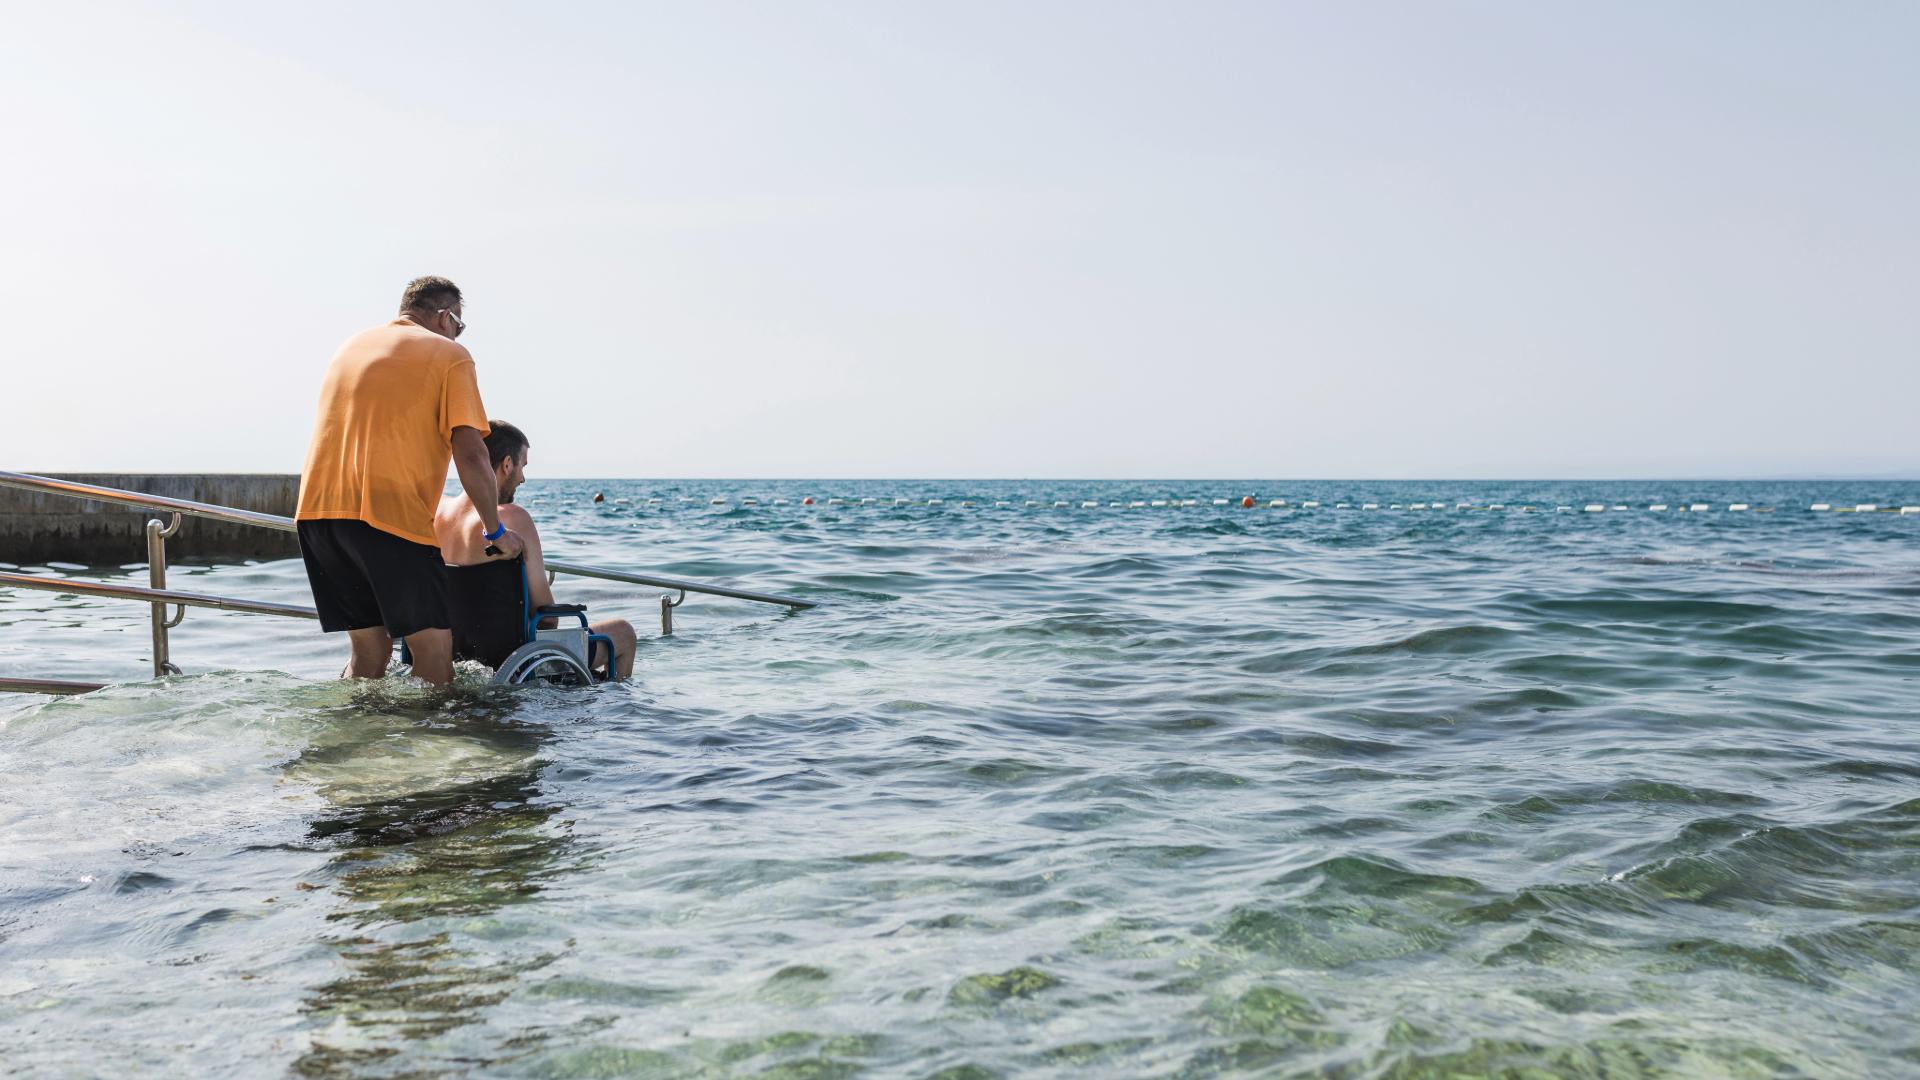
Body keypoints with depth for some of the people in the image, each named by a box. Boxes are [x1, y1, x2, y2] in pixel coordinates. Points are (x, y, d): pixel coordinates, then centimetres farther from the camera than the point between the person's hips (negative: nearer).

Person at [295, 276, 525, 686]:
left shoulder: (353, 345, 24)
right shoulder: (449, 354, 4)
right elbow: (470, 453, -6)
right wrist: (495, 530, 3)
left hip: (316, 510, 7)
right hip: (389, 513, -7)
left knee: (369, 649, 15)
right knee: (435, 650, -2)